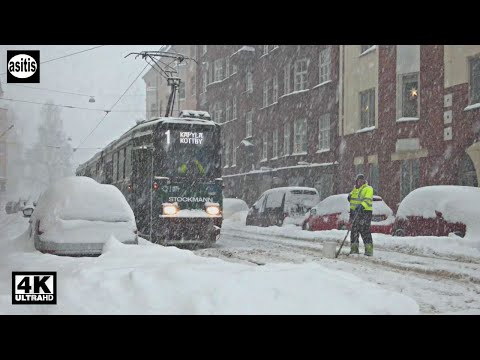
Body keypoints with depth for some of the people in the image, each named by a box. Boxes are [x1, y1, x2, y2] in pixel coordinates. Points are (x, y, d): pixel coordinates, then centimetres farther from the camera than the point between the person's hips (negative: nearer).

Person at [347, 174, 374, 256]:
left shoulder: (368, 189, -5)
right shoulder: (355, 189, 18)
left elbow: (368, 200, -20)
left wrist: (362, 206, -38)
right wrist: (349, 197, 11)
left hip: (364, 212, -7)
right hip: (354, 212, 7)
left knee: (365, 231, -11)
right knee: (354, 230, 8)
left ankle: (369, 250, -7)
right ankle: (354, 248, 16)